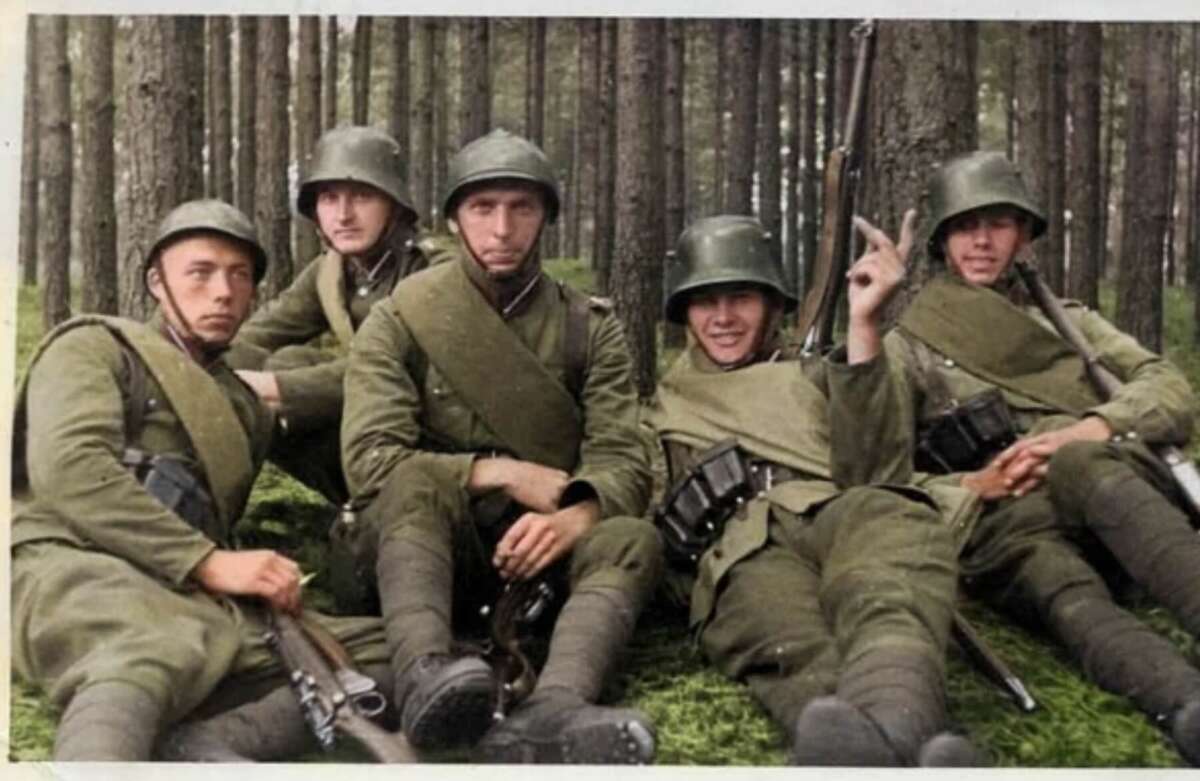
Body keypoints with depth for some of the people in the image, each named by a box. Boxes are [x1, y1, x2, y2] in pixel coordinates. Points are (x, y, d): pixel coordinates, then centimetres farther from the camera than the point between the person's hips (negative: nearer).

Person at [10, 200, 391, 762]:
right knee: (159, 649, -41)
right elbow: (68, 469, -8)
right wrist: (210, 561, -16)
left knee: (391, 651, -16)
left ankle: (208, 743, -40)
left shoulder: (247, 409, 31)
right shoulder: (95, 347, 11)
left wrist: (266, 577, 5)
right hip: (76, 572, -6)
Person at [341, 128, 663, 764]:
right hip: (429, 545, -1)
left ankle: (551, 715, -57)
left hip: (543, 545, 2)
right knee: (411, 484, -33)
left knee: (633, 540, -29)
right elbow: (369, 460, -12)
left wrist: (572, 517, -30)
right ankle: (425, 676, -58)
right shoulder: (399, 319, -2)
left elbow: (622, 463, -7)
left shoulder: (589, 328, 3)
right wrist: (502, 473, -20)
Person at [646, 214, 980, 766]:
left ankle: (888, 733, -68)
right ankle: (860, 750, -72)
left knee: (886, 515, -38)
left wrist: (863, 329, 3)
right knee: (799, 646, -38)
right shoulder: (663, 404, 34)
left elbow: (873, 476, 9)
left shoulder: (818, 377, 31)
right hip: (742, 547, -1)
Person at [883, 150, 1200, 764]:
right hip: (1003, 520, -1)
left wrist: (1091, 429, -9)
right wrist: (971, 485, -9)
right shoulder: (908, 346, 19)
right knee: (1073, 602, -37)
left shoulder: (1064, 318, 27)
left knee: (1085, 467, -37)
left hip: (1106, 481, 1)